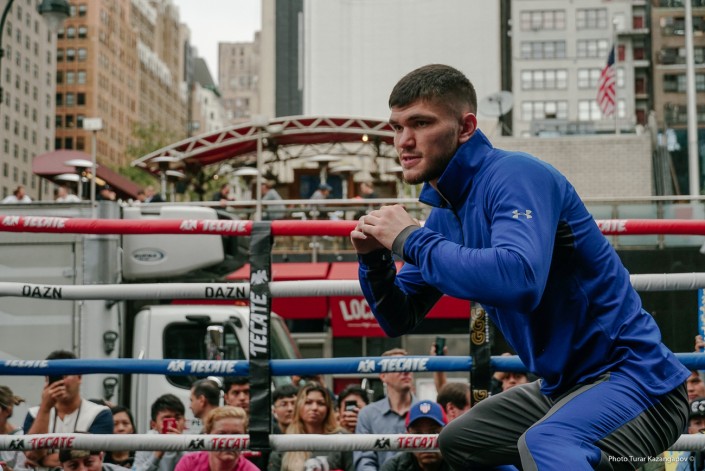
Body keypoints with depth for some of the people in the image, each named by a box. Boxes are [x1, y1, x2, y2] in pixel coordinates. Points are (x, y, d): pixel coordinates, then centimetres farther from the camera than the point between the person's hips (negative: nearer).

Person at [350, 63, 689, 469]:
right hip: (562, 385, 10)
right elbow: (400, 320, 14)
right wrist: (375, 259, -6)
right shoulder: (446, 214, 8)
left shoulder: (514, 175, -18)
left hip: (634, 375, -10)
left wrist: (411, 240, -25)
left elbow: (519, 279, -37)